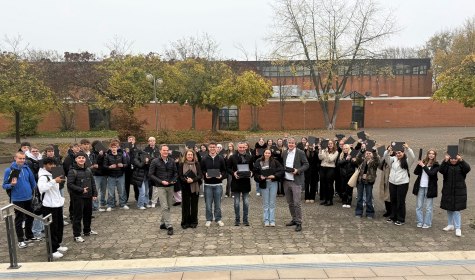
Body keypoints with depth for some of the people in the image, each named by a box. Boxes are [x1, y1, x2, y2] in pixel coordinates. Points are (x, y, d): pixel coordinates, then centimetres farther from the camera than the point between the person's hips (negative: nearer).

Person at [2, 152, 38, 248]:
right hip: (17, 199, -5)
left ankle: (29, 236, 35)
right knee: (19, 220, 6)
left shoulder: (27, 168, 0)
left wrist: (33, 191, 14)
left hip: (29, 198, 5)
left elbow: (32, 181, 11)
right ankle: (21, 240, 19)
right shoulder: (9, 170, -12)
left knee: (30, 218, 17)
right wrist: (11, 184, -27)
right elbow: (4, 185, -8)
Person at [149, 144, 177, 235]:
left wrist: (174, 180, -7)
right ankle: (169, 226, -5)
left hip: (170, 187, 4)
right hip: (160, 187, -4)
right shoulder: (155, 162, -5)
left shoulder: (172, 161, 5)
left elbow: (175, 172, 13)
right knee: (164, 207, -7)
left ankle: (163, 223, 25)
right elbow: (151, 174, -5)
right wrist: (161, 181, -14)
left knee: (168, 206, 10)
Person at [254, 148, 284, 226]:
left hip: (273, 183, -1)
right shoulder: (258, 162, -1)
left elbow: (282, 170, -5)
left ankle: (272, 221, 13)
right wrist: (260, 177, -14)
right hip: (264, 184, 1)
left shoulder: (275, 162, -4)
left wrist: (275, 176, -15)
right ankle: (266, 221, 16)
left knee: (272, 203, 6)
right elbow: (255, 173, 3)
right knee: (265, 203, 8)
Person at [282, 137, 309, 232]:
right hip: (286, 181, 5)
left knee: (296, 203, -7)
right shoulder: (284, 153, 10)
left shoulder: (300, 153, -4)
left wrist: (298, 170, -17)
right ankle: (294, 219, 27)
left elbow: (306, 165, -4)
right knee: (290, 203, 14)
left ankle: (299, 223, 1)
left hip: (296, 181, -5)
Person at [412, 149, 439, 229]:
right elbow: (415, 172, 1)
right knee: (419, 206, 9)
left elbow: (431, 173, -19)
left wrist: (423, 166, -18)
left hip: (429, 188, -4)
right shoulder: (423, 162, 6)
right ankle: (420, 222, 20)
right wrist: (419, 165, -13)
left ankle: (427, 223, 14)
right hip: (420, 187, 4)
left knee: (428, 207, 4)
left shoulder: (436, 165, -3)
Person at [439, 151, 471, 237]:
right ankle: (450, 225, 27)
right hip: (448, 191, 3)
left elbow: (467, 168, -23)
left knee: (456, 209, -5)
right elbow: (441, 170, -19)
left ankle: (458, 228, 2)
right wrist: (445, 161, -33)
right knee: (449, 209, 12)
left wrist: (461, 160, -37)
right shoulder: (446, 165, 0)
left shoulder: (461, 165, -2)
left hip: (459, 192, -3)